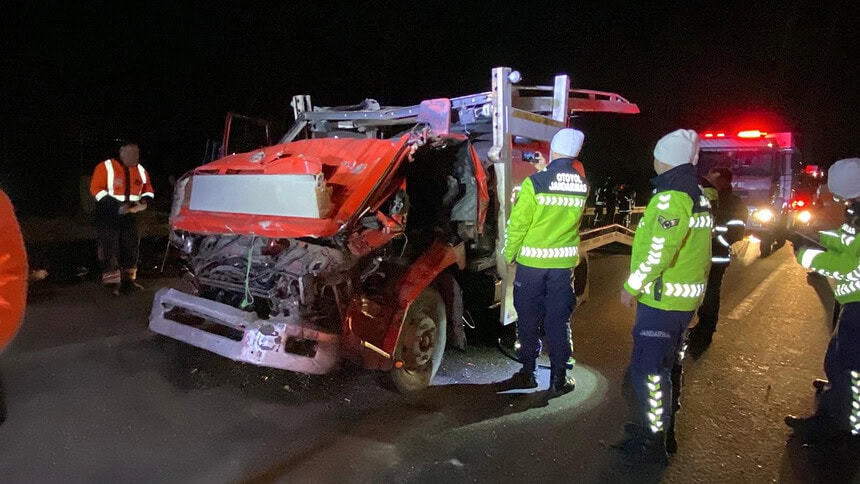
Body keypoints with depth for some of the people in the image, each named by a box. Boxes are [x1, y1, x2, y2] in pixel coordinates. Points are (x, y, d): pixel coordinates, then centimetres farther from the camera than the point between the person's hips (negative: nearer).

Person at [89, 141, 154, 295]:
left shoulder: (140, 170, 6)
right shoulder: (105, 167, -11)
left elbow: (148, 190, 14)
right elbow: (96, 189, -16)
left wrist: (144, 201, -10)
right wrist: (117, 206, -24)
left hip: (130, 215, 6)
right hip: (108, 215, -5)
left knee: (131, 247, 8)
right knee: (110, 248, -5)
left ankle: (128, 280, 18)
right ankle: (112, 283, 0)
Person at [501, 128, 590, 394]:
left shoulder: (535, 182, -16)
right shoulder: (583, 185, -2)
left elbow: (518, 223, -11)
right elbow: (573, 219, 8)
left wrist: (510, 253, 1)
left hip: (532, 261, -3)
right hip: (564, 262, 3)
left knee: (529, 319, 10)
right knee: (559, 321, 11)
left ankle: (528, 373, 20)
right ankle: (559, 377, 16)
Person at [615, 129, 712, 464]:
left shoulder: (671, 197, -19)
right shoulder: (697, 195, 13)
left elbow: (658, 252, -25)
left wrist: (632, 287, -15)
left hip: (662, 299, -10)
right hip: (685, 297, 10)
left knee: (648, 370, -1)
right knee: (667, 365, 20)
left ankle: (653, 442, 10)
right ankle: (662, 428, 34)